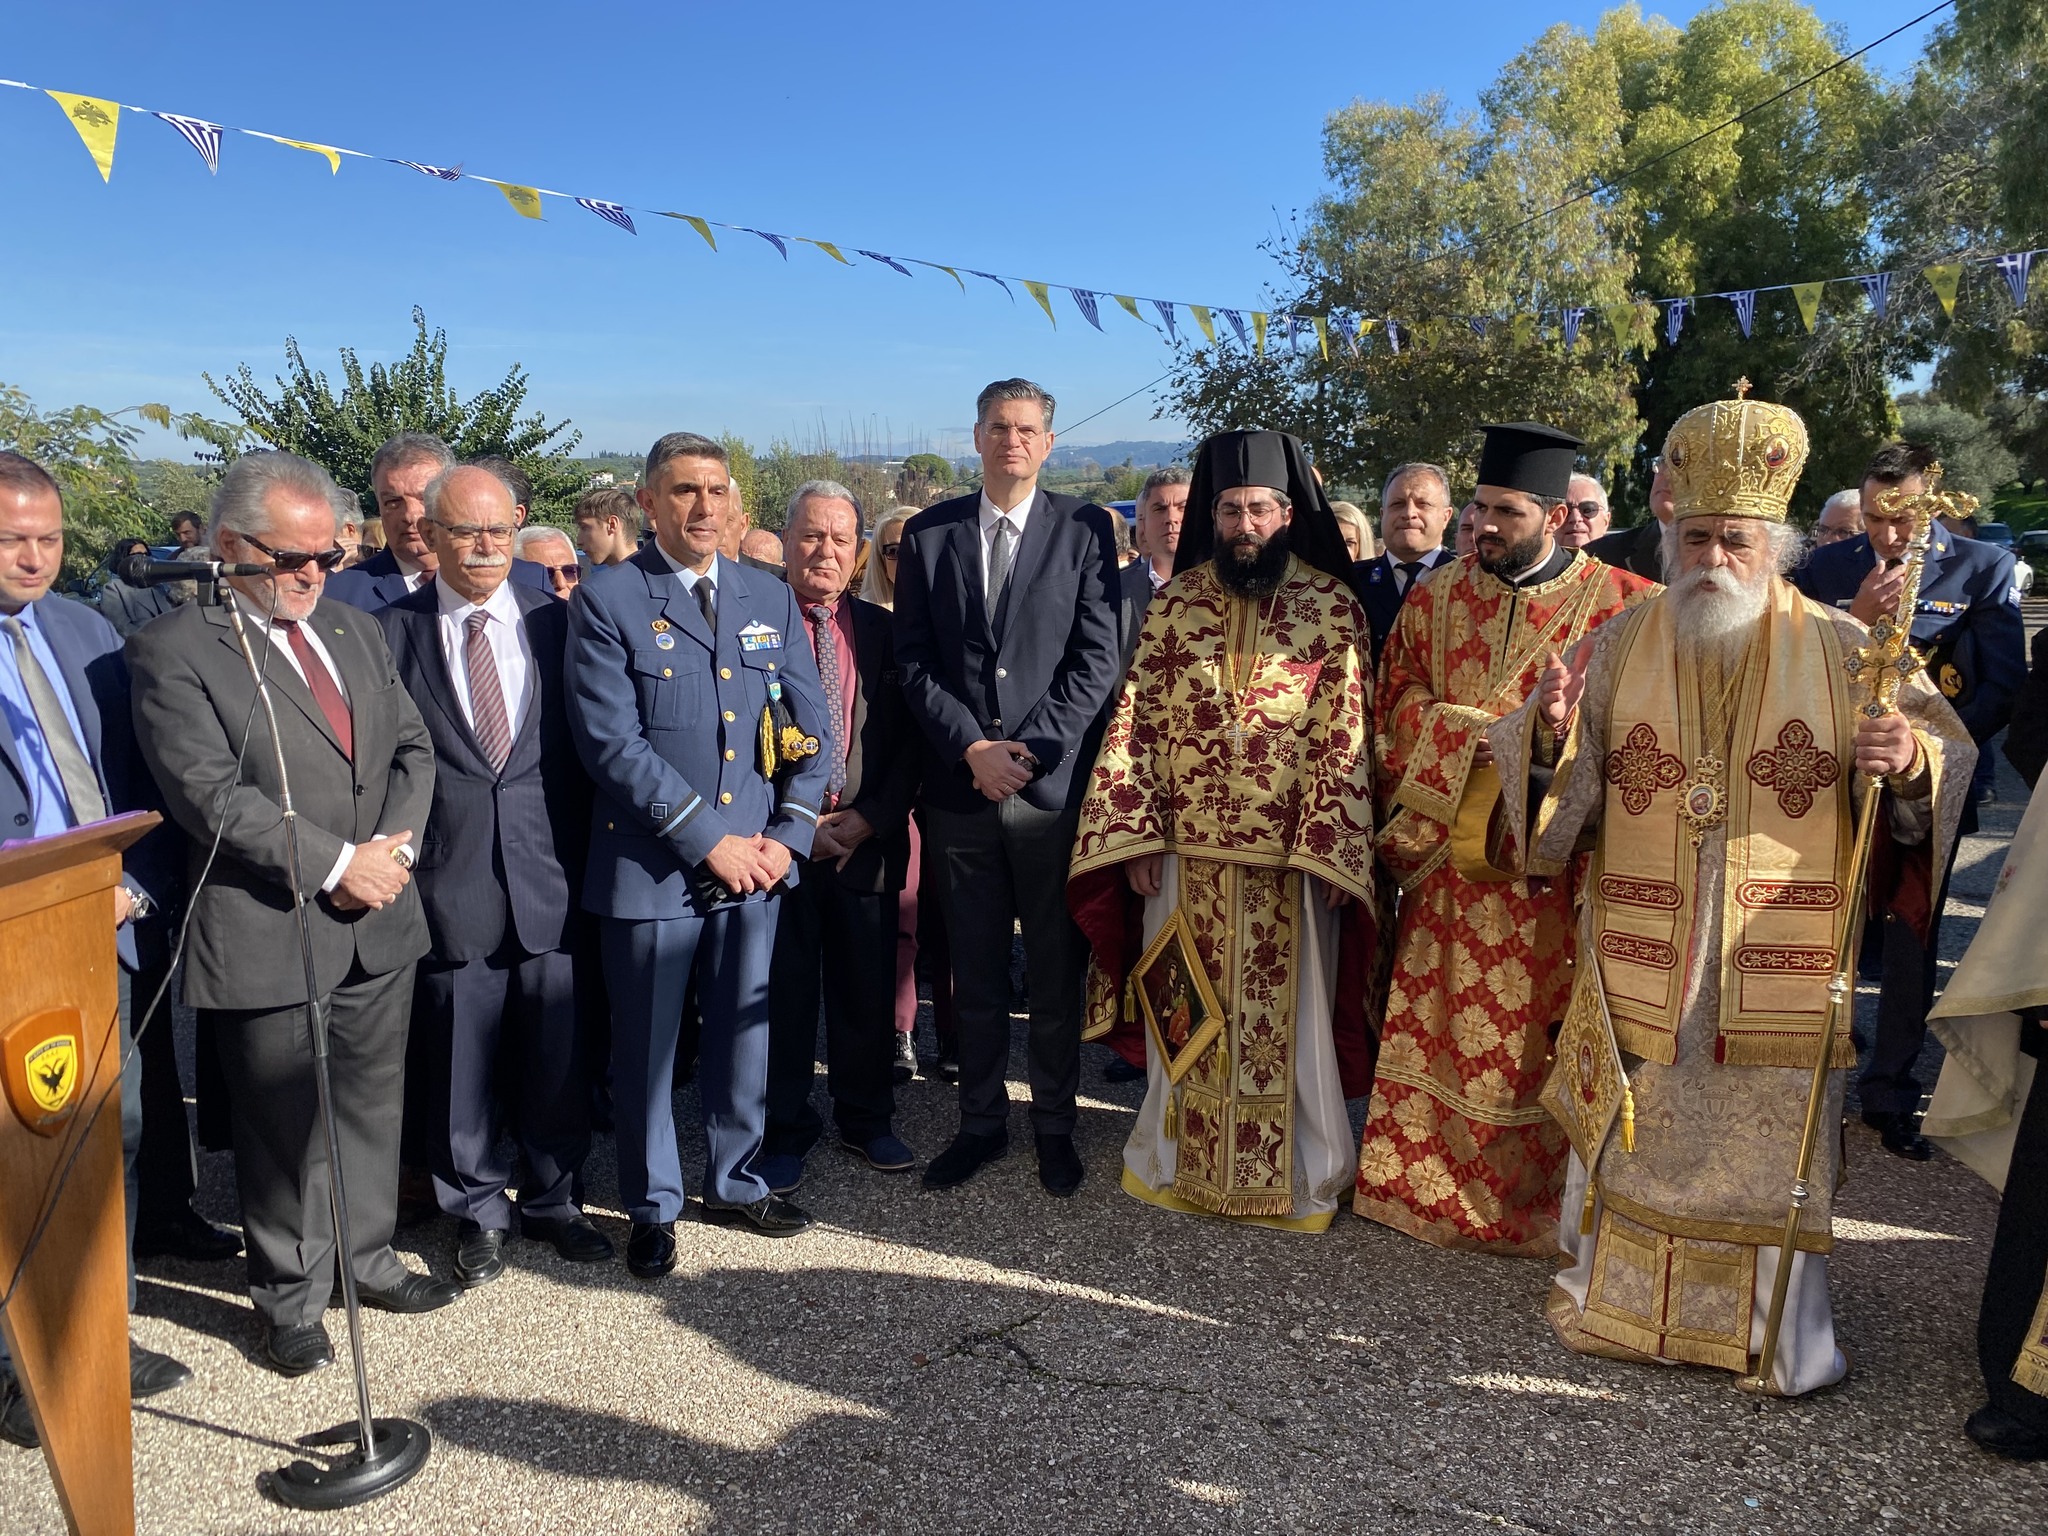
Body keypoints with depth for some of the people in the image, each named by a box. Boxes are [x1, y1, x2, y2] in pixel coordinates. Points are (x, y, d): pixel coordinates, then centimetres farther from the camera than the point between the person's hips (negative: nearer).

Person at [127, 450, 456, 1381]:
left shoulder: (357, 633, 11)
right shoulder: (173, 651, -9)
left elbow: (412, 748, 10)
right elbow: (210, 795, -18)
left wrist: (392, 846, -8)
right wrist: (336, 863, -18)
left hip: (379, 921, 6)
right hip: (267, 934, -6)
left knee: (373, 1106, 17)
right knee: (284, 1128, 8)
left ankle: (366, 1258, 35)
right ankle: (289, 1296, 27)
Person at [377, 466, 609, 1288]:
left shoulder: (554, 619, 5)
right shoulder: (391, 629, 1)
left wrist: (583, 852, 1)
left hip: (547, 872, 1)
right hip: (447, 877, -1)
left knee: (555, 1053, 11)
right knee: (459, 1058, 9)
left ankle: (553, 1199, 30)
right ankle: (478, 1211, 28)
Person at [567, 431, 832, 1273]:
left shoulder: (770, 598, 9)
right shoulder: (607, 601, -5)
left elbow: (812, 729, 9)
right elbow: (611, 742, -14)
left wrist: (787, 837, -4)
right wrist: (709, 840, -15)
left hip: (757, 859, 4)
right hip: (651, 865, -4)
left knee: (745, 1035, 14)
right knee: (646, 1047, 8)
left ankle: (734, 1181, 35)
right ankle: (653, 1206, 28)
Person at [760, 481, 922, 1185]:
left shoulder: (883, 630, 8)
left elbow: (908, 738, 6)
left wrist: (870, 818, -6)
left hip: (867, 838, 3)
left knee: (867, 992, 11)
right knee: (782, 993, 7)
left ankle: (866, 1120, 28)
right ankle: (785, 1130, 23)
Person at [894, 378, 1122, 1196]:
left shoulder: (1083, 528, 3)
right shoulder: (929, 533, 8)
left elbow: (1097, 658, -3)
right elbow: (914, 661, 3)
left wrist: (1031, 748, -11)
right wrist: (972, 747, -9)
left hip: (1054, 784, -1)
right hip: (961, 787, 2)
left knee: (1057, 975, 8)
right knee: (976, 976, 10)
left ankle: (1054, 1126, 23)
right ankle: (981, 1122, 25)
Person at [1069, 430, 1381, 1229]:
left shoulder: (1333, 608, -1)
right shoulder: (1174, 603, 5)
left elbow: (1347, 737, -5)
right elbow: (1136, 721, 3)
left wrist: (1327, 848, -13)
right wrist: (1134, 834, -4)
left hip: (1293, 860, -2)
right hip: (1184, 855, 2)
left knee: (1288, 1021, 8)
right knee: (1185, 1014, 13)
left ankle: (1298, 1177, 25)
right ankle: (1175, 1158, 31)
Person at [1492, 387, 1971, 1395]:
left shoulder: (1844, 651, -1)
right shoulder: (1617, 648, 2)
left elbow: (1948, 765, -1)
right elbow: (1561, 800, 2)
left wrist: (1909, 764, -24)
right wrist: (1550, 738, -21)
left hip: (1782, 968, -1)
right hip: (1640, 969, 1)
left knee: (1773, 1148, 9)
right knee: (1635, 1136, 14)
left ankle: (1785, 1333, 30)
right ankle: (1616, 1301, 34)